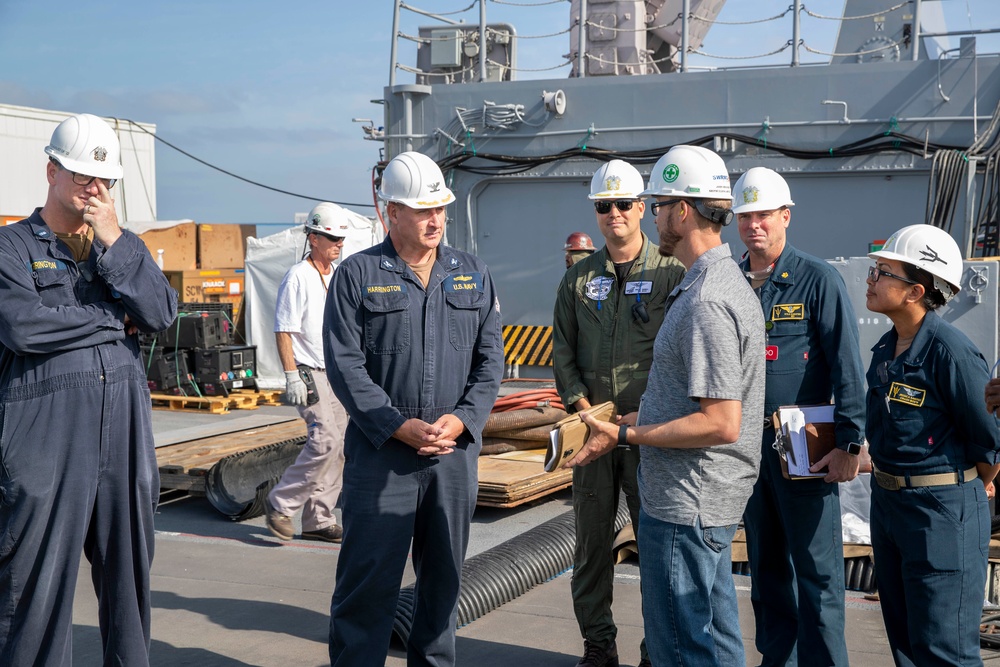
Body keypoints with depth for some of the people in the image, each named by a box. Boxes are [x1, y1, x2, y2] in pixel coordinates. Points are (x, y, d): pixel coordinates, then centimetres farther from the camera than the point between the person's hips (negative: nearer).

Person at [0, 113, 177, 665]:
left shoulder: (123, 245, 16)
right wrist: (114, 322, -4)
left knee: (128, 568, 11)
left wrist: (112, 243, -7)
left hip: (124, 432, 5)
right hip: (45, 435, -4)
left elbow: (162, 314, 0)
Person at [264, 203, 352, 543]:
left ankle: (318, 520, 14)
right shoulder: (297, 277, -9)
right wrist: (291, 376, -19)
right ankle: (281, 503, -3)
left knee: (337, 446, 6)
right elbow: (284, 331, -12)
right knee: (326, 439, -18)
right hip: (310, 374, -8)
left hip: (338, 374, 8)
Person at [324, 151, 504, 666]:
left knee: (444, 575, 14)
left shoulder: (473, 275, 10)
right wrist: (399, 427, -14)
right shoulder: (357, 274, -1)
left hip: (456, 449, 4)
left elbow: (490, 357, 8)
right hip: (380, 450, -3)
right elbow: (345, 364, -6)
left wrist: (462, 419, -7)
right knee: (368, 578, -1)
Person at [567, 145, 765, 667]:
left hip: (685, 505, -11)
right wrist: (634, 417, 17)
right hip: (711, 501, 11)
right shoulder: (722, 279, 12)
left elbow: (721, 424, -27)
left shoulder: (706, 304, -23)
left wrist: (625, 435, -21)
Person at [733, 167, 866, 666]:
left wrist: (849, 442, -16)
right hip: (746, 442, 5)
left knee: (816, 569, 0)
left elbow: (846, 365, -10)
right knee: (766, 565, 15)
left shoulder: (818, 279, -6)